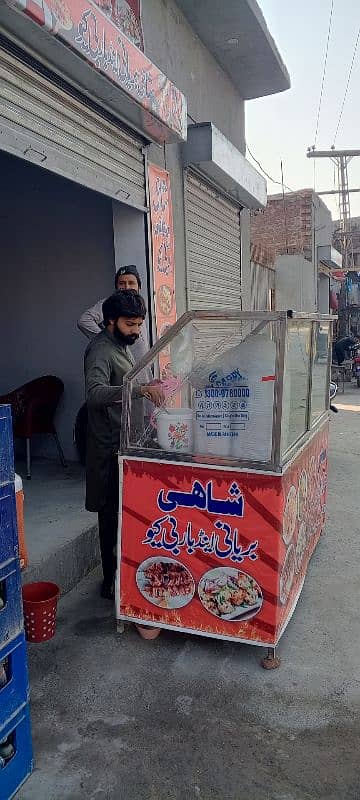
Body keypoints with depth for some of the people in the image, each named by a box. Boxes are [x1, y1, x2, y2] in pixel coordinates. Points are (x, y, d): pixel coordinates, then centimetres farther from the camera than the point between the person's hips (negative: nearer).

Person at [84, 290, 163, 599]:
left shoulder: (123, 345, 13)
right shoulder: (101, 350, -19)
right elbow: (95, 393, -38)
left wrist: (147, 387, 13)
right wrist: (139, 389, -50)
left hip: (125, 442, 9)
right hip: (110, 448, -9)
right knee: (113, 514, 0)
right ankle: (111, 581, 14)